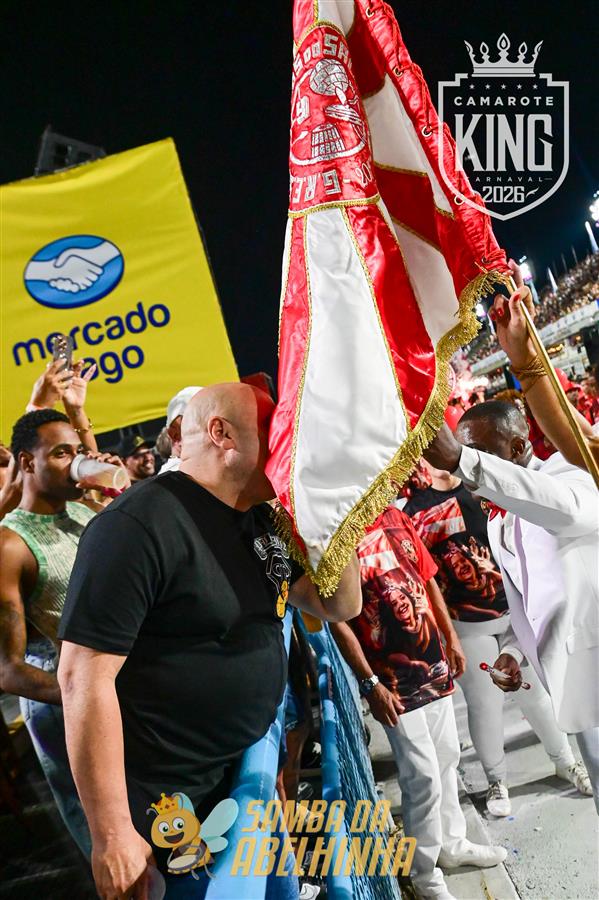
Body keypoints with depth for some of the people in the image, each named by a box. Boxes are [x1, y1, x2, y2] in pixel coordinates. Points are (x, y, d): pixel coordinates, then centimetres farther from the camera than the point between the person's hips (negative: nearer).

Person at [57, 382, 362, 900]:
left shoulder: (260, 520, 4)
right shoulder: (139, 524, -22)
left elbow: (342, 606, 9)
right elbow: (84, 676, -23)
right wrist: (112, 835, -21)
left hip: (249, 777, 8)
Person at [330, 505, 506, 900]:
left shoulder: (395, 517, 2)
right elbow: (337, 620, -18)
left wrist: (451, 637, 12)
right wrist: (370, 683, -17)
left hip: (433, 661, 7)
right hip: (393, 678, -7)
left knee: (448, 756, 20)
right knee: (423, 776, 4)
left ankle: (453, 843, 42)